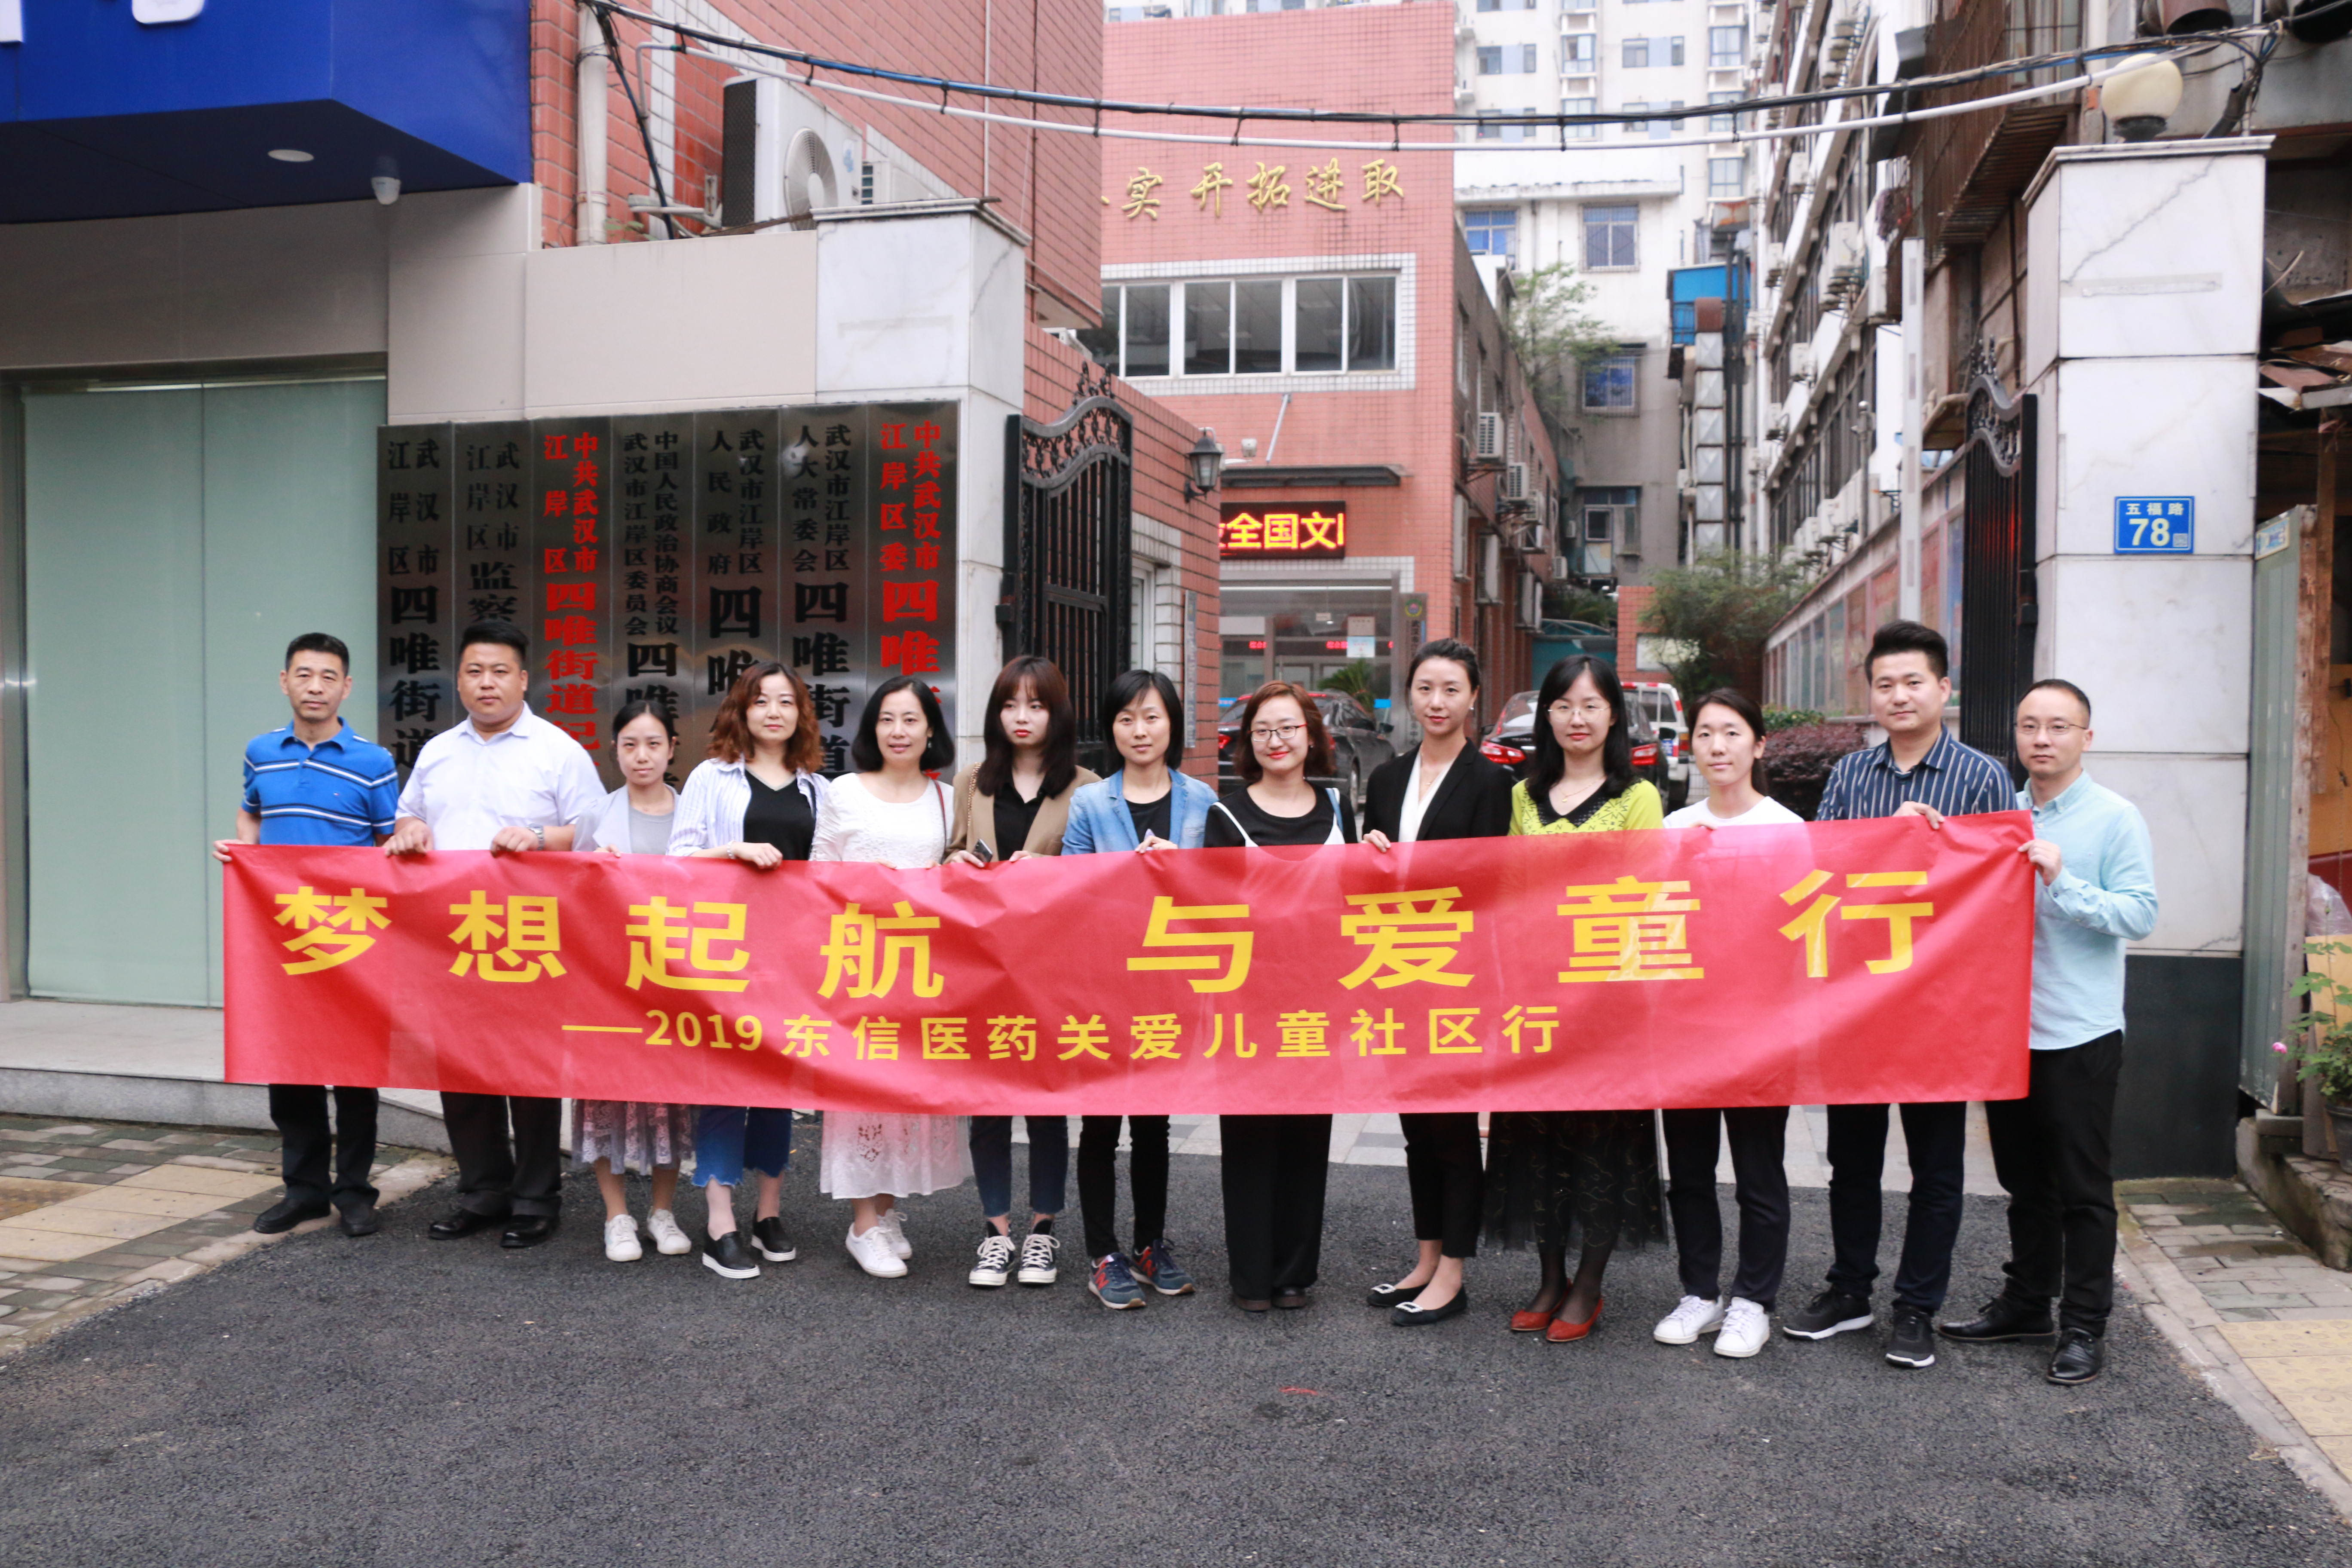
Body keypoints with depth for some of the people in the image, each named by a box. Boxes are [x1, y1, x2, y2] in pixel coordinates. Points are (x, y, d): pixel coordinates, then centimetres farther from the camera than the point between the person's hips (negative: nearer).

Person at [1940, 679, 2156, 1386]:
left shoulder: (2115, 818, -6)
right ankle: (2026, 1302, 30)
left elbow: (2141, 913, -14)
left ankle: (2084, 1326, 13)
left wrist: (2062, 883, -23)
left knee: (2083, 1187, 3)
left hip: (2079, 1035, -5)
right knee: (2024, 1180, 17)